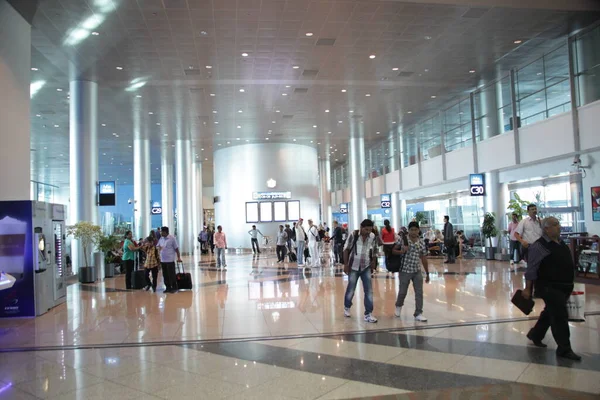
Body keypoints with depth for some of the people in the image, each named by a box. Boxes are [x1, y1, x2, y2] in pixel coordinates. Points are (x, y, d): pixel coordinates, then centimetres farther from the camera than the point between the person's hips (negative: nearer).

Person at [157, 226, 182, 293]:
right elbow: (159, 247, 20)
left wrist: (179, 257, -9)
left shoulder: (172, 238, -8)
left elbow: (176, 248, -7)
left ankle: (174, 288, 9)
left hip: (170, 260, -6)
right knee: (165, 275, 10)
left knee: (171, 275, -1)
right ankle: (168, 287, 20)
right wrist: (159, 247, -3)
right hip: (163, 260, 6)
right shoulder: (161, 239, 10)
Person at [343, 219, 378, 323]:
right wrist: (346, 264, -8)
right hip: (354, 267, -3)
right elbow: (346, 249, -7)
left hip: (366, 267, 3)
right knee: (351, 289, 9)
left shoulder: (373, 236, -5)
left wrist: (373, 261, 7)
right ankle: (347, 307, 34)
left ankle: (368, 314, 6)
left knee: (369, 290, -2)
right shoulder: (353, 235, -14)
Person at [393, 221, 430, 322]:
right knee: (402, 292, 9)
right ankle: (398, 306, 38)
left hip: (417, 271, 2)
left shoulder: (422, 243, 0)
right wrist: (401, 251, -24)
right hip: (405, 271, -2)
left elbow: (424, 259, 6)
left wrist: (427, 273, 9)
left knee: (419, 293, 0)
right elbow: (393, 250, -2)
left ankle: (418, 314, 11)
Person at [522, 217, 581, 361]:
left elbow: (568, 263, 20)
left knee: (550, 313, 19)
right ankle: (564, 349, 6)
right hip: (549, 287, -9)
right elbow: (531, 269, -16)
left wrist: (569, 284, 19)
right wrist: (528, 288, -16)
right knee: (560, 316, -5)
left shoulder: (561, 243, 11)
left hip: (564, 286, 9)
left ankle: (535, 335, 37)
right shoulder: (538, 246, -15)